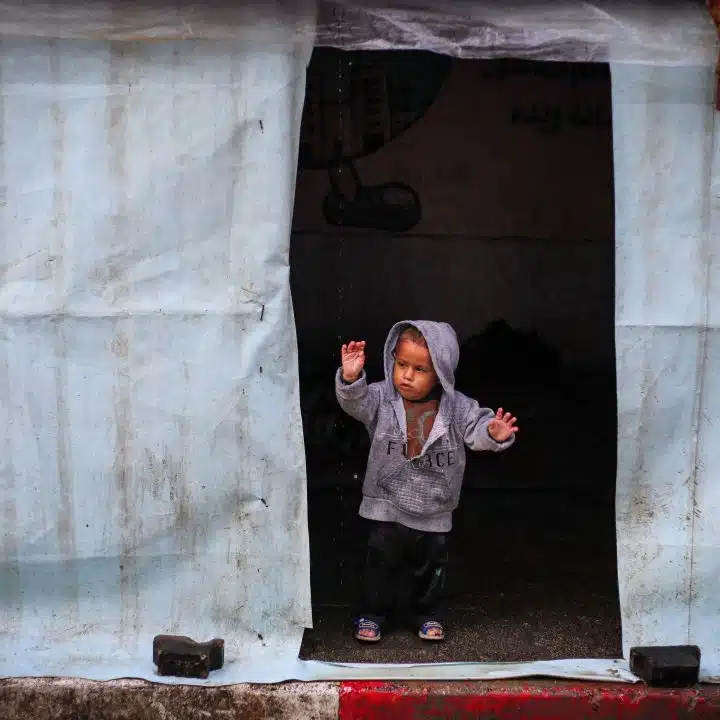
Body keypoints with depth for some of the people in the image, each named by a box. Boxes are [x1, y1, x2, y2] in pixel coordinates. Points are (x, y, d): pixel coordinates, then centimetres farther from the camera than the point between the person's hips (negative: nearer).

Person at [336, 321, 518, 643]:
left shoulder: (456, 407, -11)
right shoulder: (381, 398, -13)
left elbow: (476, 428, -16)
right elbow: (356, 402, -28)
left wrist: (494, 433, -39)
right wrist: (351, 379, -50)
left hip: (434, 510, 1)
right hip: (387, 504, -1)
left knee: (429, 563, 15)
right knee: (382, 559, 7)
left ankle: (424, 613, 36)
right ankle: (373, 613, 26)